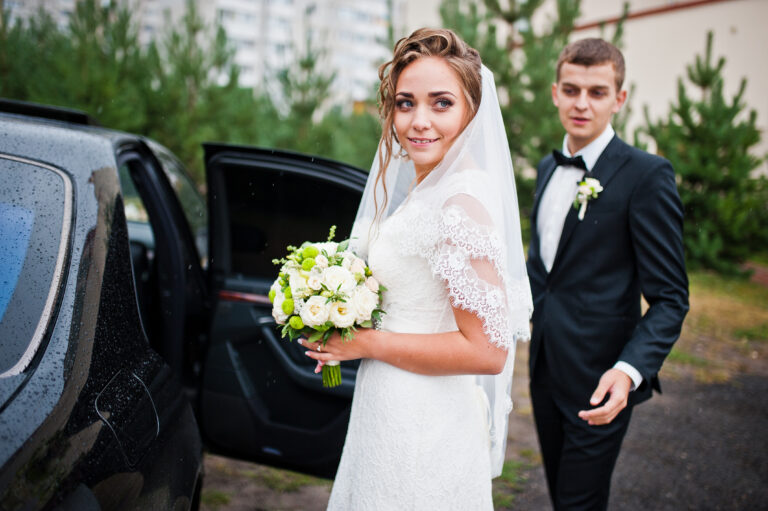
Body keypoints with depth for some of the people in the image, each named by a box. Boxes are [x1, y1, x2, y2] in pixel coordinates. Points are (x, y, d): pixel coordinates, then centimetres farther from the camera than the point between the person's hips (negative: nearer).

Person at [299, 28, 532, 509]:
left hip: (422, 428, -9)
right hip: (390, 410, 9)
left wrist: (368, 343, -18)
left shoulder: (462, 202, -23)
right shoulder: (422, 189, 5)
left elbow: (486, 351, -26)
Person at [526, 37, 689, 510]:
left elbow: (670, 298, -17)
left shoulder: (647, 175, -16)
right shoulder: (548, 167, 7)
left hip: (598, 381, -6)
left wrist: (629, 371, -30)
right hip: (545, 366, 7)